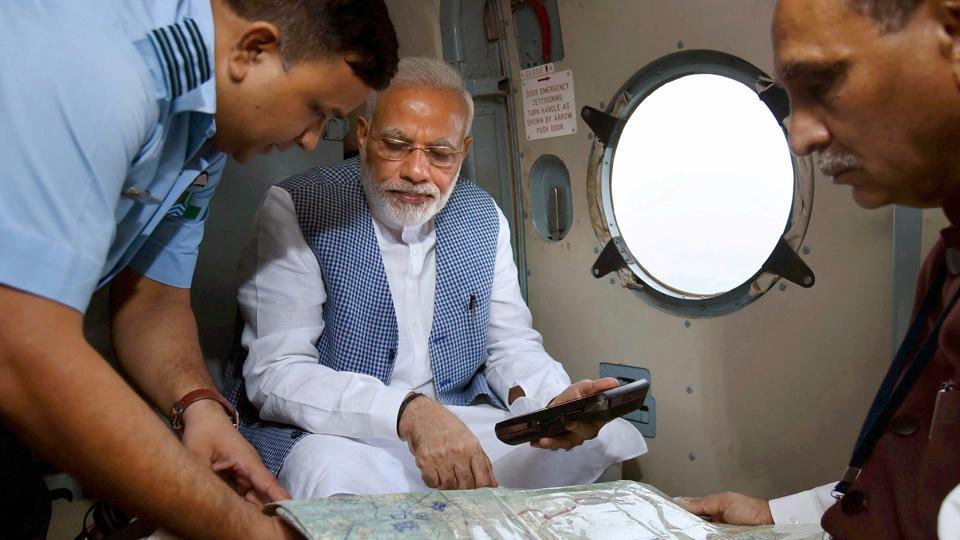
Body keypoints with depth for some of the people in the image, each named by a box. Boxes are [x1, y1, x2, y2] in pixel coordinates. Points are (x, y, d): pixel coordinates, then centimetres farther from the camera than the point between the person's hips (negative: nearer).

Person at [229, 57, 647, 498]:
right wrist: (408, 412, -36)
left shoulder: (483, 217, 6)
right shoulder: (295, 209, -11)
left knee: (612, 438, -9)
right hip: (332, 432, -6)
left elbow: (511, 346, 9)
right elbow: (275, 373, -19)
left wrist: (555, 401, -16)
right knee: (338, 472, -41)